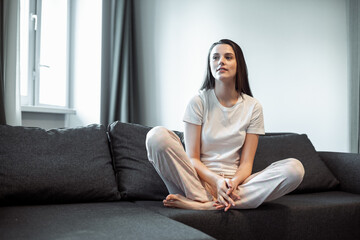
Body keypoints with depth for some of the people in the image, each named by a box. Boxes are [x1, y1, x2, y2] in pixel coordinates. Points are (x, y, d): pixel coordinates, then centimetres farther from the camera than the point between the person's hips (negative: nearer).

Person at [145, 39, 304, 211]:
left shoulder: (253, 107, 6)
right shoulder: (198, 102, 1)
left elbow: (246, 162, 2)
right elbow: (192, 158, -4)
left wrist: (233, 182, -21)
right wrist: (217, 181, -22)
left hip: (234, 182, 2)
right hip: (200, 180, -2)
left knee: (294, 168, -24)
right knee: (157, 135, -24)